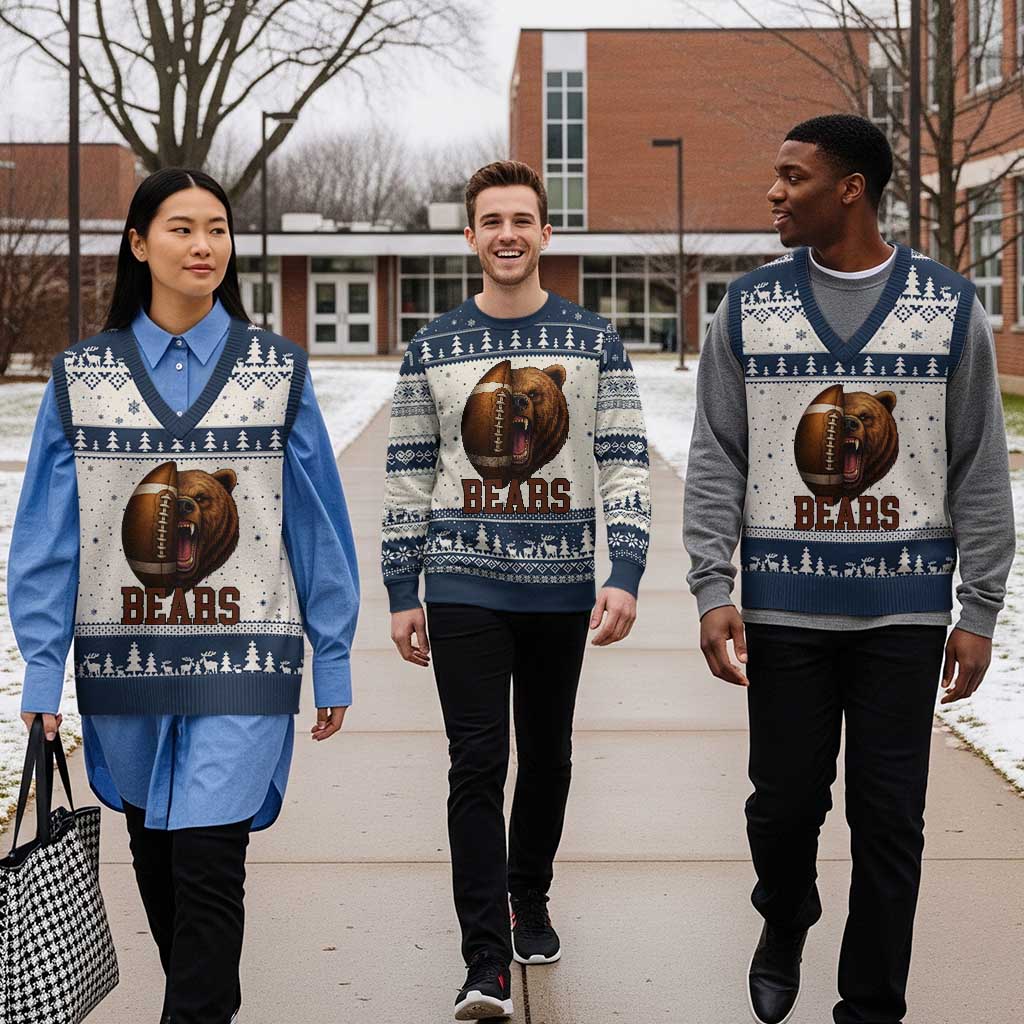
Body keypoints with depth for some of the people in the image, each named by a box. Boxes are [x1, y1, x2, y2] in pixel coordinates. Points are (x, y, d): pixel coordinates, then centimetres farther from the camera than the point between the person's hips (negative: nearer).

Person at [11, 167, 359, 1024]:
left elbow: (318, 523, 3)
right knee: (156, 859, 14)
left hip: (242, 660, -2)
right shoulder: (83, 376, 3)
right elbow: (47, 534, 2)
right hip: (124, 659, 2)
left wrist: (333, 663, 2)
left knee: (207, 862, -11)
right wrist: (42, 671, -3)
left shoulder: (278, 370, 2)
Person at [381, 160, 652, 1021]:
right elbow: (408, 479, 5)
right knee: (478, 764, -7)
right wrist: (402, 595, 2)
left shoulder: (594, 342, 2)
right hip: (464, 587, -1)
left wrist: (624, 578, -14)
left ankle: (530, 902, 36)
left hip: (560, 587, 1)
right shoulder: (433, 349, 3)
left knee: (547, 756, 14)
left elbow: (627, 466, -3)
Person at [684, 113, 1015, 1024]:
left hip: (904, 608, -1)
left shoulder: (951, 308, 0)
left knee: (889, 820, 3)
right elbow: (715, 462, 3)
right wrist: (712, 589, -6)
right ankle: (784, 928, 39)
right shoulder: (749, 309, 3)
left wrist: (980, 611, -2)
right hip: (785, 606, 1)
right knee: (785, 801, 8)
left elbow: (981, 472, 2)